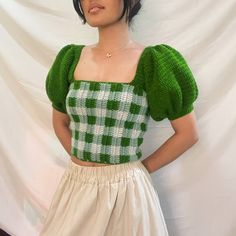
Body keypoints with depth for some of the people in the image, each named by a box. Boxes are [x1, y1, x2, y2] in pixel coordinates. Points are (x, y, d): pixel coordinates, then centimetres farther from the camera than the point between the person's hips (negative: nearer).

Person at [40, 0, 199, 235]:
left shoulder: (152, 62, -10)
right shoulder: (71, 59, 2)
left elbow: (188, 133, -4)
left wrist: (141, 168, -1)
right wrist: (80, 162, 6)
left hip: (127, 190, -3)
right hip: (76, 186, 4)